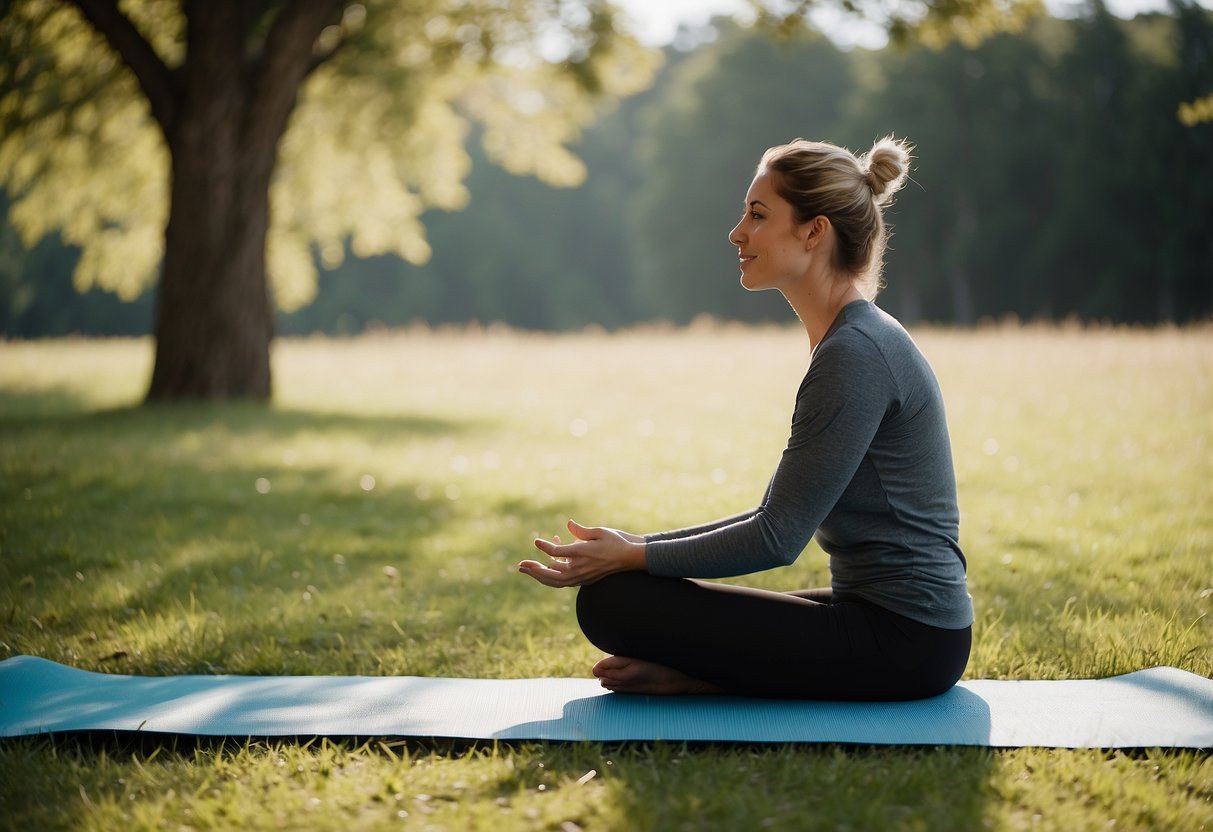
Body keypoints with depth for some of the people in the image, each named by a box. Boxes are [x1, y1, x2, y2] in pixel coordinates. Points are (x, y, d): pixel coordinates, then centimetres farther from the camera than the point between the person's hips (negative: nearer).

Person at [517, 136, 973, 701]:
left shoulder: (855, 353, -19)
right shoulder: (853, 341, 12)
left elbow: (777, 537, -19)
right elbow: (781, 518, 15)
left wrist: (631, 557, -10)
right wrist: (639, 546, 9)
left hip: (900, 642, -10)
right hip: (892, 620, 10)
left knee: (613, 601, -15)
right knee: (619, 590, 19)